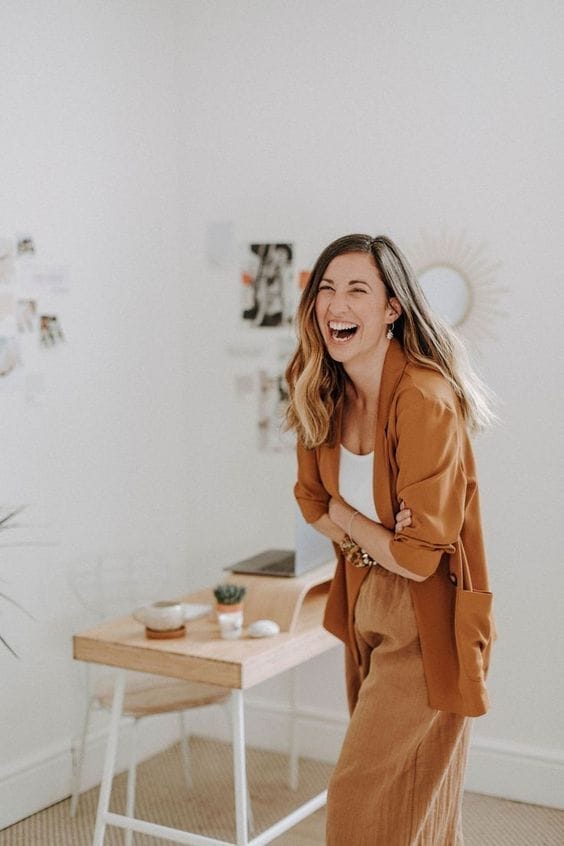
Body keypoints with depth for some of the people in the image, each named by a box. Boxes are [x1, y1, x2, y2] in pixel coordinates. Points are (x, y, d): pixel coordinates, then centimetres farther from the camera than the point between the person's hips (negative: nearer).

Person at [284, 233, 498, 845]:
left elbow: (418, 555, -23)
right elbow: (312, 499, 10)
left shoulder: (426, 400, -25)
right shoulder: (325, 392, -1)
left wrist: (344, 515, -8)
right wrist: (373, 537, -10)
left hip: (426, 623, -7)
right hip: (364, 609, 7)